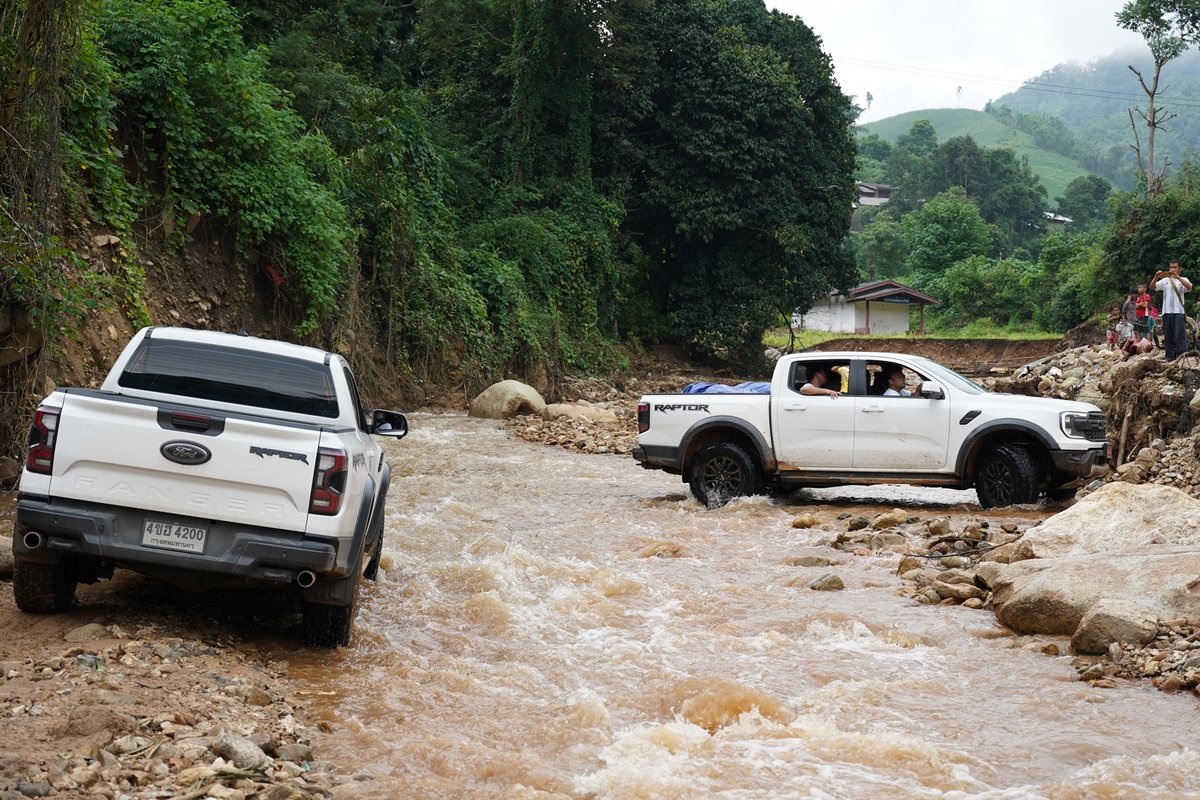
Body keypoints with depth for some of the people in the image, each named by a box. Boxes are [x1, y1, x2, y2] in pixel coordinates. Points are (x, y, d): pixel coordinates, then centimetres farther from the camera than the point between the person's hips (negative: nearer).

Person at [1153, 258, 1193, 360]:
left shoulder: (1183, 280, 5)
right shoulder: (1165, 280, 12)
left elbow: (1189, 287, -16)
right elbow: (1152, 286, 3)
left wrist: (1177, 277, -26)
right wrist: (1156, 277, -16)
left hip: (1179, 311, -3)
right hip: (1166, 312, 3)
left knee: (1180, 335, -8)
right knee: (1168, 336, 6)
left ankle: (1181, 357, -9)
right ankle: (1170, 357, 13)